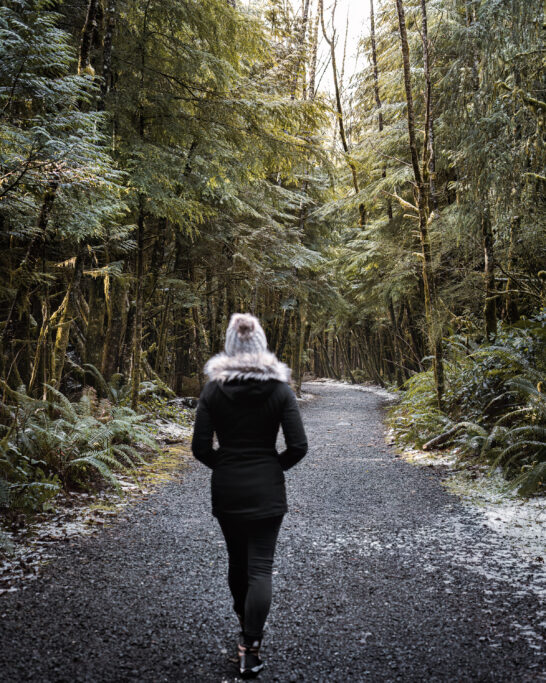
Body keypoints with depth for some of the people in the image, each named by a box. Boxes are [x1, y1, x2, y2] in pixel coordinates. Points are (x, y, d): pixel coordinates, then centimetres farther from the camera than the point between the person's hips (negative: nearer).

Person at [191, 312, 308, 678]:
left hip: (226, 488, 2)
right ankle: (251, 649, 0)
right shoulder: (280, 387, -8)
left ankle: (247, 630, 37)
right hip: (267, 489, -2)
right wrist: (275, 466, 8)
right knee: (261, 566, 4)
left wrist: (224, 464, 10)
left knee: (237, 559, 19)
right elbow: (298, 446, -10)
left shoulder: (213, 388, -6)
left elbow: (200, 447, -7)